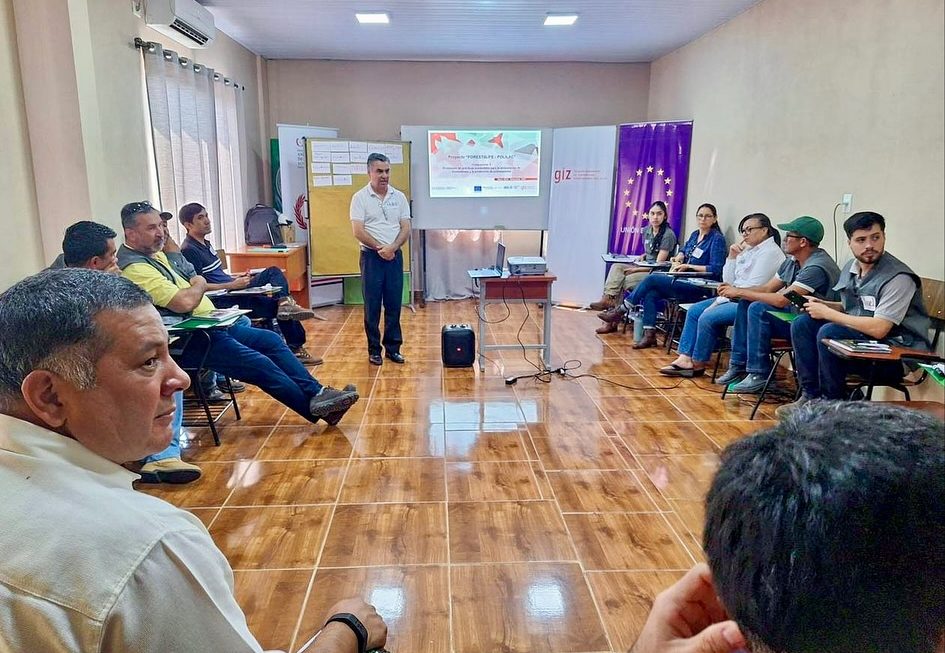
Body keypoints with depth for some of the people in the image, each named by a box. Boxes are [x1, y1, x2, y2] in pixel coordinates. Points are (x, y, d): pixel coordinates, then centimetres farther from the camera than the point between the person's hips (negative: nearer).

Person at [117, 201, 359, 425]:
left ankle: (317, 393, 1)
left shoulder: (155, 254, 14)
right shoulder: (135, 268, -19)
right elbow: (184, 302, -27)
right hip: (189, 341, -11)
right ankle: (316, 407, -7)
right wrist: (199, 285, -8)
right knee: (260, 364, -18)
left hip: (207, 325, 11)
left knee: (271, 340, 3)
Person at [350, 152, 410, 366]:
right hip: (371, 257, -3)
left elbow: (406, 228, 3)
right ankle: (374, 350, 13)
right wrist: (380, 249, -12)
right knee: (372, 306, 3)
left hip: (395, 256, 3)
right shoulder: (360, 197, -2)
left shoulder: (399, 197, 7)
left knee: (394, 305, 6)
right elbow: (358, 231, -9)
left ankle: (393, 348, 16)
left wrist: (392, 248, -13)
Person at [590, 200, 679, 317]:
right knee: (616, 267, -14)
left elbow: (659, 264, -15)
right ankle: (608, 298, -33)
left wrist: (635, 269, -16)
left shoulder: (668, 235, -13)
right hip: (646, 267, 8)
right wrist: (643, 256, 4)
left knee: (625, 279, -25)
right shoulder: (647, 230, 11)